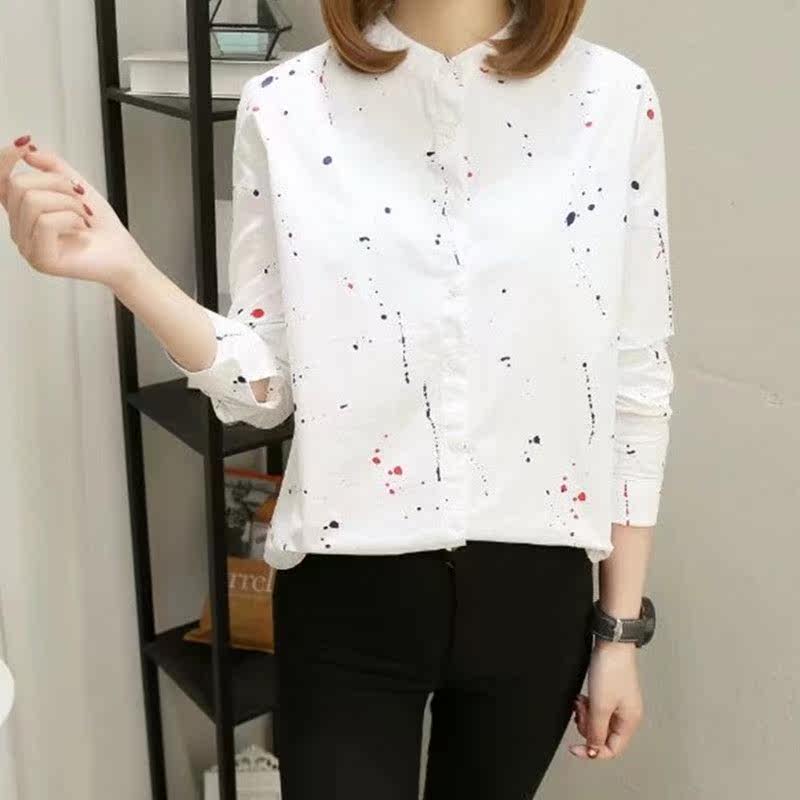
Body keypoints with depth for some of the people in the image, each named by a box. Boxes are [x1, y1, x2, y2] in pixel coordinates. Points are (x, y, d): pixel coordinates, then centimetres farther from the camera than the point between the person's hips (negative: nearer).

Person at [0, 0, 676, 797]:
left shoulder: (614, 99, -6)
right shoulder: (286, 107, -6)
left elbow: (636, 386, -1)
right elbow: (267, 385, -3)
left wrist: (620, 628, 2)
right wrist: (123, 268, -19)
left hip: (531, 596, 2)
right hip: (348, 597, -1)